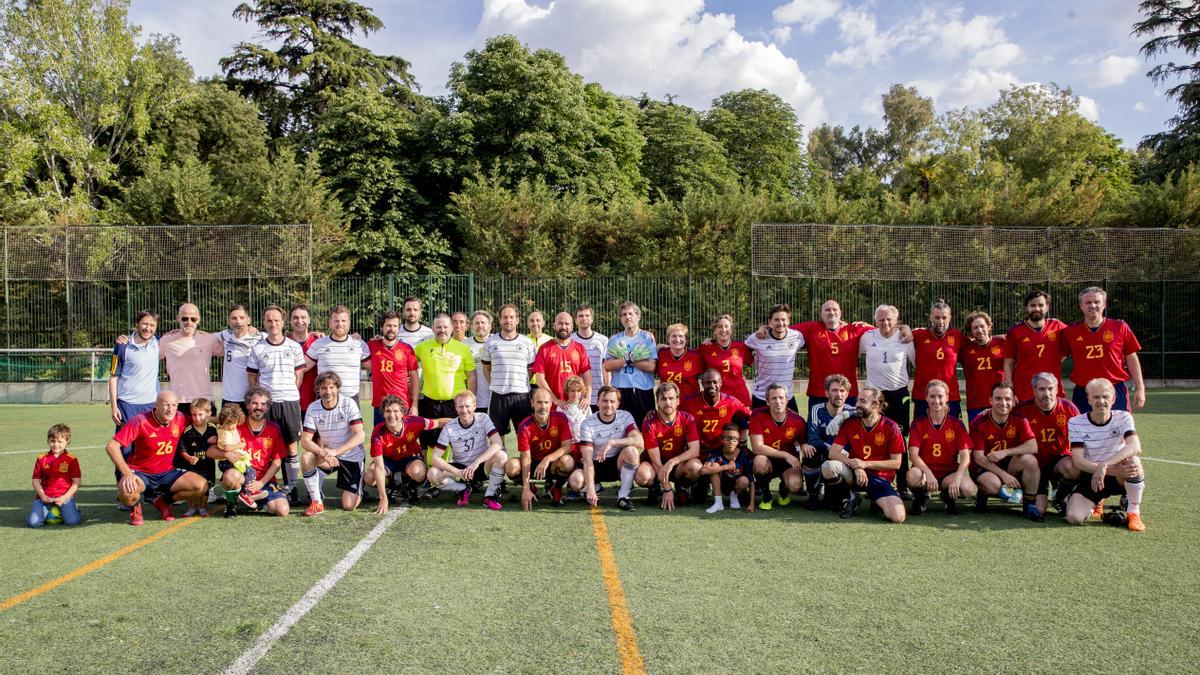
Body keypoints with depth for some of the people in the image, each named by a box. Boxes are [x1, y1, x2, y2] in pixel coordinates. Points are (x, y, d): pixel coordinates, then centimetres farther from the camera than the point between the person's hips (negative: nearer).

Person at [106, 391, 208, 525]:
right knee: (126, 493, -38)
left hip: (167, 473, 4)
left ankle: (163, 501, 12)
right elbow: (111, 446, -23)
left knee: (201, 486, -17)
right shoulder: (141, 421, -20)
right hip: (140, 473, -4)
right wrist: (127, 473, -32)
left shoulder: (180, 419, -7)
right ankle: (135, 507, 4)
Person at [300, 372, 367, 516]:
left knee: (349, 506, -9)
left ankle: (357, 492, 29)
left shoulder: (348, 404, -16)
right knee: (306, 458, -30)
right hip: (327, 454, 2)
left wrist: (335, 451, -30)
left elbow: (360, 436, -21)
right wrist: (322, 453, -31)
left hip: (352, 457, -2)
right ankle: (316, 502, -13)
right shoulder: (313, 408, -9)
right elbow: (305, 440, -12)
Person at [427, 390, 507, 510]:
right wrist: (457, 472, -29)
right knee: (433, 474, -26)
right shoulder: (449, 428, -12)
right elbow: (435, 458, -16)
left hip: (483, 467, -1)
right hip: (460, 468, 1)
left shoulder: (483, 419, -12)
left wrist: (476, 462, -34)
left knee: (501, 456, -32)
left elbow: (498, 444, -25)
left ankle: (489, 496, -14)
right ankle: (465, 489, -1)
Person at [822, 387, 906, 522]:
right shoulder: (850, 423, -1)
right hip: (854, 473, 2)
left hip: (880, 478, -2)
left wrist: (865, 464, -17)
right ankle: (851, 498, -3)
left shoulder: (891, 427, -7)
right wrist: (855, 467, -22)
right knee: (828, 467, -31)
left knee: (898, 517, -26)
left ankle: (877, 501, 10)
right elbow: (833, 453, -6)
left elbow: (896, 463, -7)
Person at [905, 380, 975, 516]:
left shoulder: (957, 424, 1)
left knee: (968, 489, -31)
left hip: (949, 473, 1)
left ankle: (948, 496, 7)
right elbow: (913, 455, -10)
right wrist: (929, 474, -27)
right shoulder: (918, 423, 0)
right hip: (925, 471, -1)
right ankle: (921, 498, 0)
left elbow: (965, 457, -7)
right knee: (912, 475, -37)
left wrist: (957, 478, -25)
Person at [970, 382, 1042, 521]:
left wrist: (1005, 452, -29)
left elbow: (1033, 447, -18)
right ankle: (982, 493, 4)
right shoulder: (979, 423, -14)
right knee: (993, 485, -35)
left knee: (1030, 460, -27)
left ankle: (1030, 505, -12)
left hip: (1010, 464, 3)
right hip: (986, 467, -3)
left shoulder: (1019, 420, -6)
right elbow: (978, 457, -14)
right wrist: (1004, 474, -23)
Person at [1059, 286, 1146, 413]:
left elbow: (1131, 358, 7)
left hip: (1116, 391, 0)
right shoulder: (1070, 332, 5)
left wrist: (1140, 388, 4)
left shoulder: (1120, 327, 4)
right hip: (1083, 393, 1)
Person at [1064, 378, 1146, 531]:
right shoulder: (1076, 423, -8)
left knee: (1132, 460, -35)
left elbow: (1135, 446, -29)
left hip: (1121, 477, -1)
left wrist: (1104, 465, -42)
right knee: (1074, 517, -20)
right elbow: (1078, 460, -17)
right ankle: (1096, 503, 19)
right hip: (1091, 476, 1)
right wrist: (1112, 470, -32)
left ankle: (1133, 512, -13)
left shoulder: (1123, 417, -8)